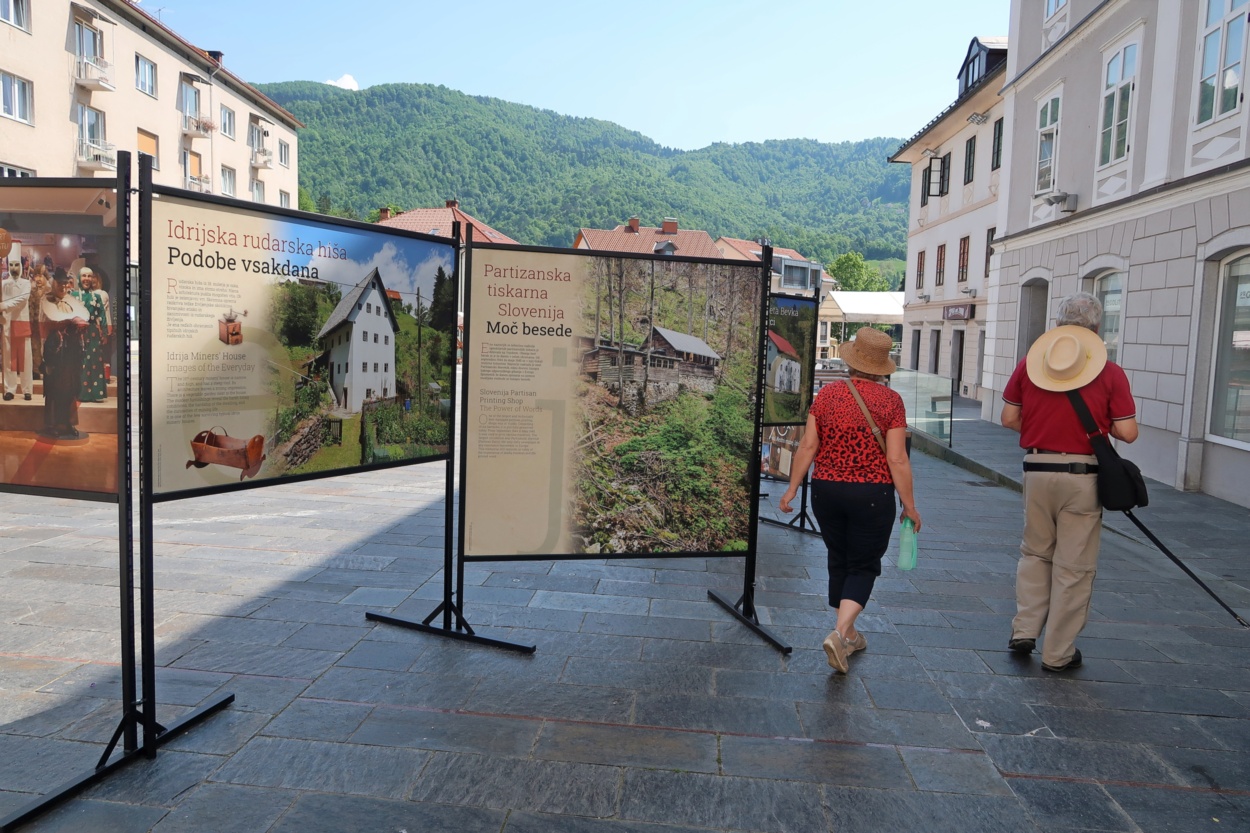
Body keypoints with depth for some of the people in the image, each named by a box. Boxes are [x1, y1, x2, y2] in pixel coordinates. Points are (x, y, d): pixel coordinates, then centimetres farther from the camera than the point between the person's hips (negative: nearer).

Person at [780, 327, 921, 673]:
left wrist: (792, 488, 6)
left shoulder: (827, 394, -2)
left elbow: (807, 446, -3)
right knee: (864, 566, 9)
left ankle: (849, 634, 31)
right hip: (872, 495, -3)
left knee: (839, 561, 18)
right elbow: (897, 460, -11)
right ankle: (839, 633, -9)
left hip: (826, 489, 3)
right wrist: (909, 505, -1)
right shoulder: (890, 401, -9)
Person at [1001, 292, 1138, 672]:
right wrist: (1102, 425, 13)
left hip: (1037, 469, 2)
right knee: (1074, 566, 7)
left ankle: (1024, 630, 16)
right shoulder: (1111, 373, -5)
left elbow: (1009, 418, 4)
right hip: (1082, 474, -2)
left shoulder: (1029, 365, 1)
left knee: (1035, 552, 21)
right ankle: (1059, 653, 15)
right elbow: (1128, 433, -7)